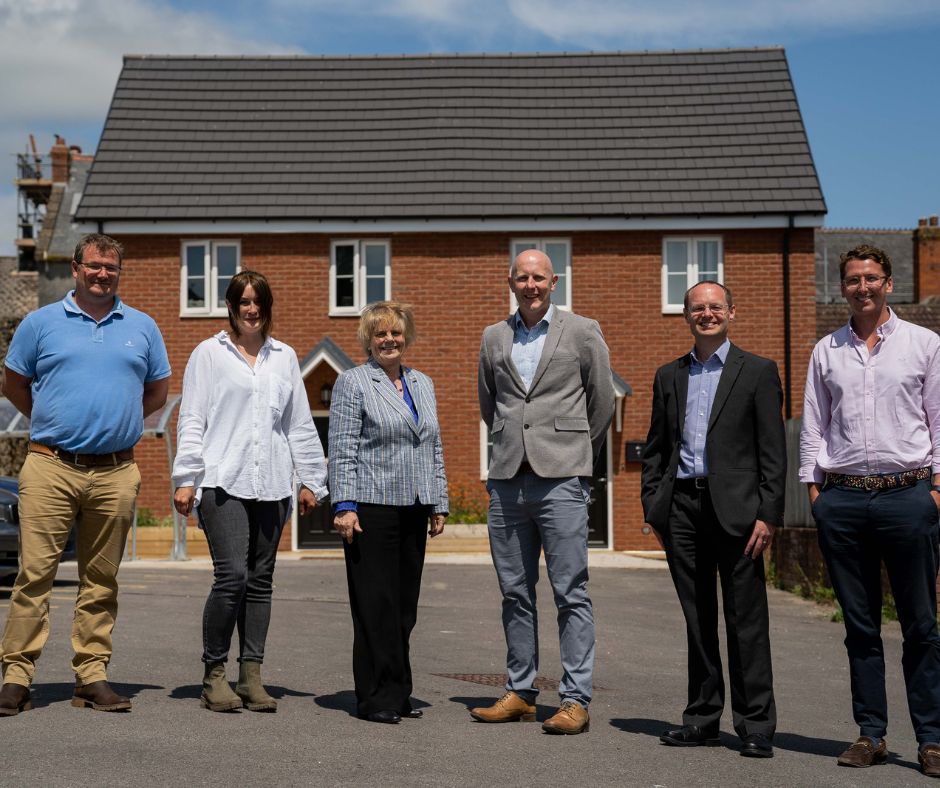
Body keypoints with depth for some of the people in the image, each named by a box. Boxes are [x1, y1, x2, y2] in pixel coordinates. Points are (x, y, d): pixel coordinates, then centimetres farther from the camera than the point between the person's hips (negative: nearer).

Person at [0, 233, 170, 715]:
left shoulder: (142, 328, 12)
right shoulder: (41, 323, 8)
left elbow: (157, 391, 21)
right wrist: (52, 423, 11)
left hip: (116, 472, 2)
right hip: (50, 467, -2)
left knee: (101, 580, 5)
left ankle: (92, 677, 11)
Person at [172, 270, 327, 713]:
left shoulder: (284, 358, 17)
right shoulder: (209, 353, 7)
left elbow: (300, 424, 19)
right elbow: (191, 421, 4)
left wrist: (310, 479, 14)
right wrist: (186, 479, -4)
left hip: (271, 486, 4)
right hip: (222, 482, -4)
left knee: (261, 581, 5)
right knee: (232, 575, -14)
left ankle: (251, 676, 11)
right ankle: (214, 673, 0)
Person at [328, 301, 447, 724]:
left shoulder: (423, 384, 18)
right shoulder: (353, 383, -1)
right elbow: (342, 450, -7)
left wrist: (439, 504, 15)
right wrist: (344, 506, -14)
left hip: (413, 511, 6)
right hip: (372, 509, -6)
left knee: (404, 605, 9)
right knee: (376, 605, -3)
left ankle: (398, 693, 17)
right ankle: (377, 698, 3)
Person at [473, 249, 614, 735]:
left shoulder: (582, 332, 3)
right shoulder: (494, 338, 14)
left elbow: (603, 402, 7)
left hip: (561, 478, -4)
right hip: (507, 480, 4)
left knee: (570, 593, -4)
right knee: (515, 593, 9)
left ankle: (576, 700, -1)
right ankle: (520, 693, 17)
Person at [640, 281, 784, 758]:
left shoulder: (758, 372, 3)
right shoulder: (669, 376, 15)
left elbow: (773, 451, -2)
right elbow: (654, 449, 17)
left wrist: (768, 515, -9)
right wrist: (653, 508, 7)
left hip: (734, 507, -4)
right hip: (682, 508, 4)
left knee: (746, 619, -2)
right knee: (697, 619, 9)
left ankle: (755, 726, 5)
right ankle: (702, 718, 18)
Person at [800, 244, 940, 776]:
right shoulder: (826, 351, 12)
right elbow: (813, 425, 14)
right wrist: (814, 487, 6)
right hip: (843, 498, 2)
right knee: (860, 625, 6)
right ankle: (871, 734, 13)